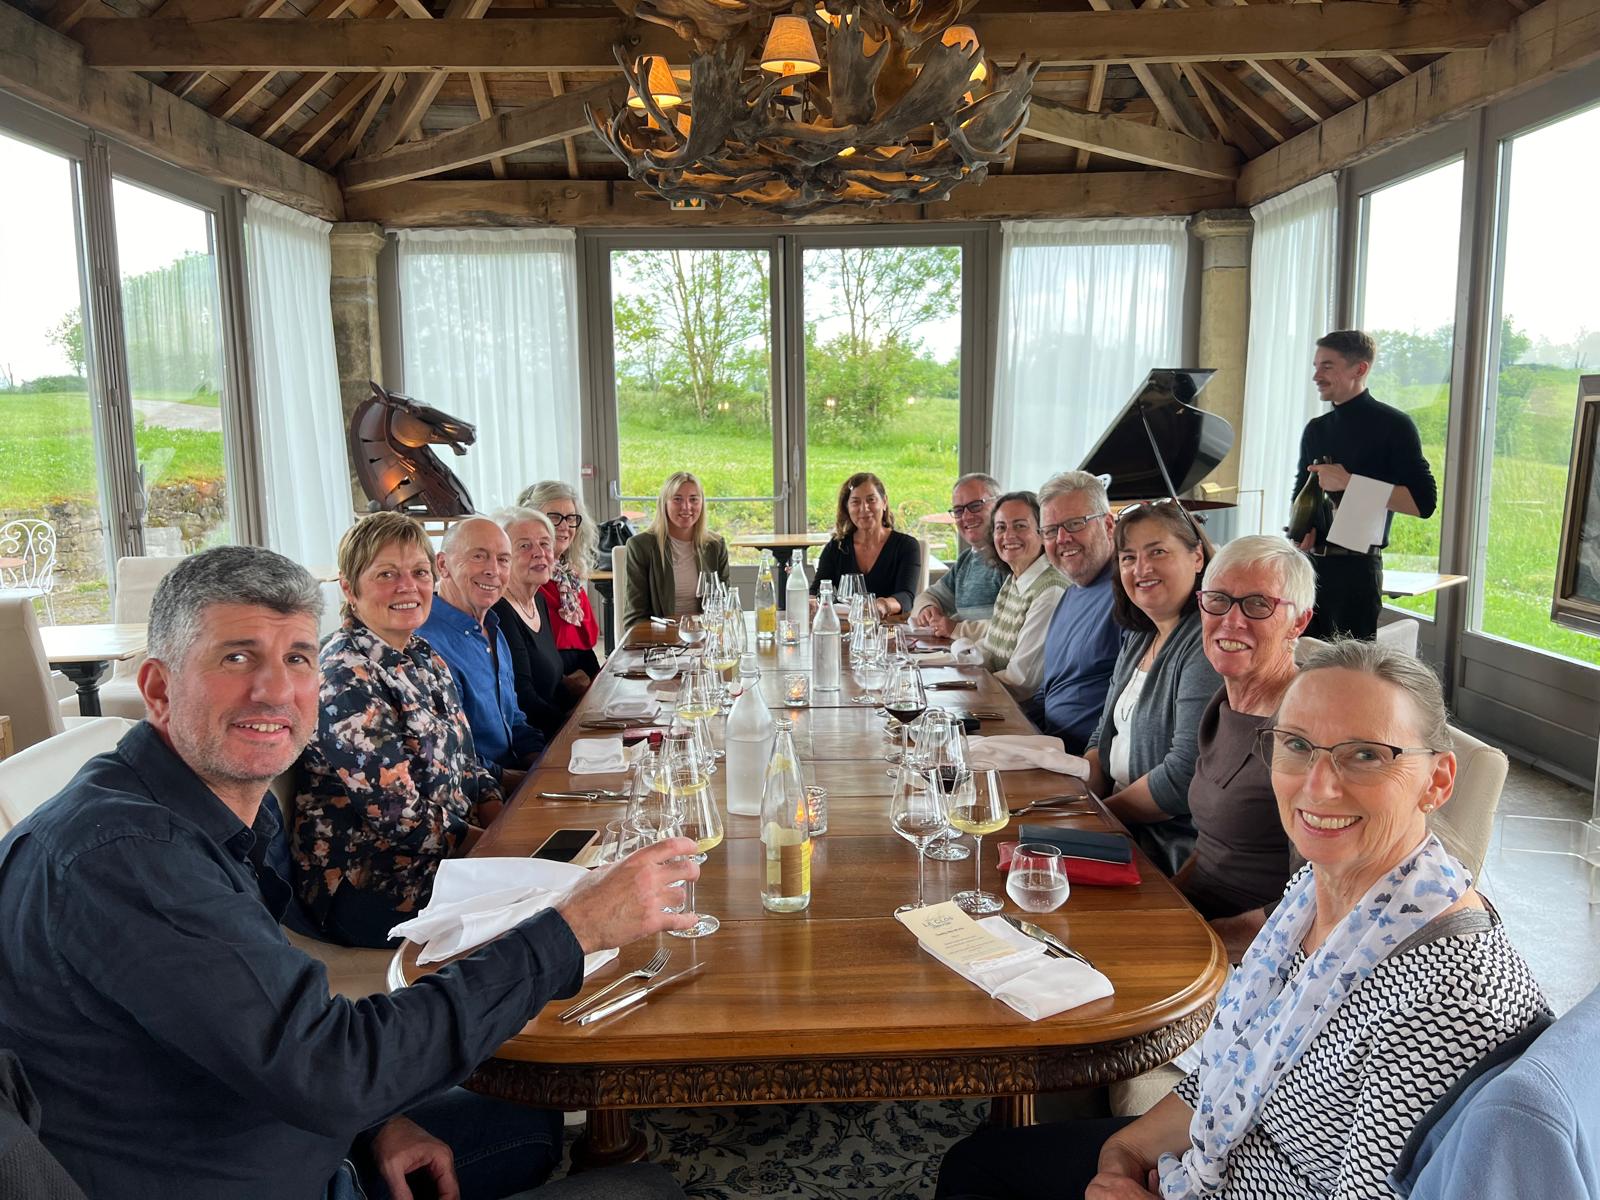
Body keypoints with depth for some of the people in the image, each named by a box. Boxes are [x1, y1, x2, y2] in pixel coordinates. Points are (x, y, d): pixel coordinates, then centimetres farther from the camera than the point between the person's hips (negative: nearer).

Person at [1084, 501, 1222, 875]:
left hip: (1175, 851, -8)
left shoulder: (1208, 645, -18)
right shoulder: (1139, 637, 11)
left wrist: (1102, 811, -12)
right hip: (1124, 828, 8)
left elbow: (1186, 775, -24)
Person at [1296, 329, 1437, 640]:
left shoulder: (1393, 425, -4)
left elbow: (1423, 502, -12)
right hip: (1310, 562, 6)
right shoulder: (1316, 429, 14)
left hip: (1357, 565, -6)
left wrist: (1349, 483, -18)